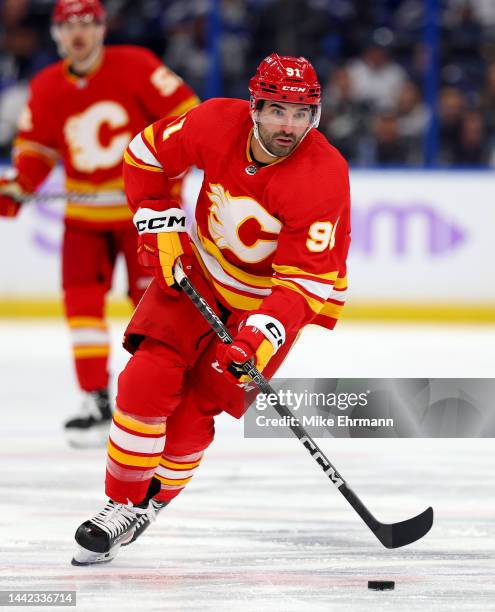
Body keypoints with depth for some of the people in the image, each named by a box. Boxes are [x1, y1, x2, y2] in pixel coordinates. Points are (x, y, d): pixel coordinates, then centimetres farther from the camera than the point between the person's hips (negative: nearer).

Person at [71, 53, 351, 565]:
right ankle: (121, 502, -1)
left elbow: (305, 278, -30)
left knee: (195, 405, -10)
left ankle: (147, 506, 12)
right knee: (147, 378, -13)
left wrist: (262, 335, -42)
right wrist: (160, 228, -7)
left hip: (271, 293, -3)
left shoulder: (323, 175, -30)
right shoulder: (218, 123, -21)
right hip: (198, 269, 3)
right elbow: (147, 154, -1)